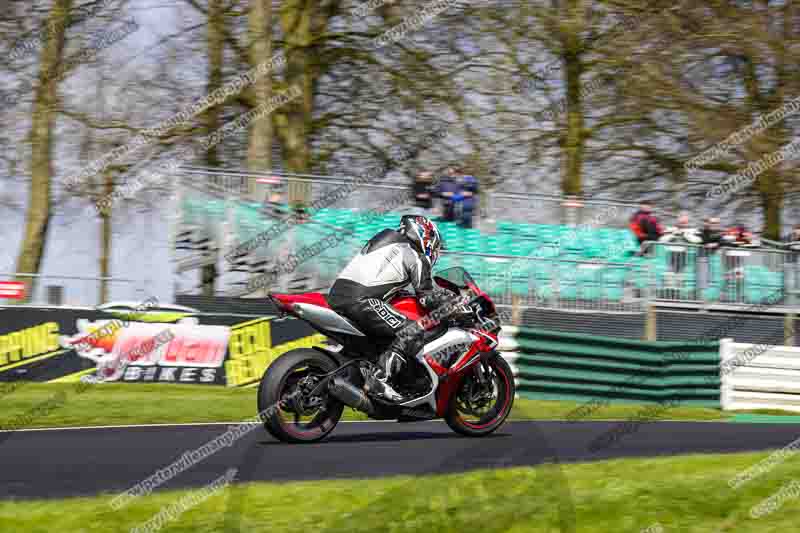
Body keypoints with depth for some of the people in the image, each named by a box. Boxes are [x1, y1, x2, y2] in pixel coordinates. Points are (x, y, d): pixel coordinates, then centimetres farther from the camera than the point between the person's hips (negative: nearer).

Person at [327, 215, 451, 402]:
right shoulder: (414, 256, 4)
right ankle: (380, 378, -21)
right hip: (360, 300, -9)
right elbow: (429, 297, 3)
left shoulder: (388, 241, 30)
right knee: (411, 332, -12)